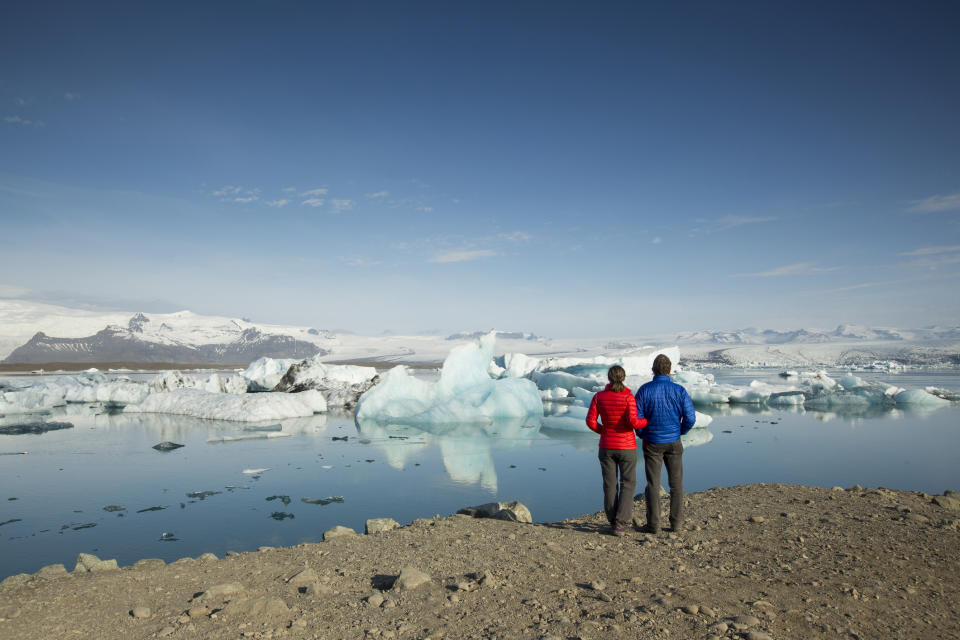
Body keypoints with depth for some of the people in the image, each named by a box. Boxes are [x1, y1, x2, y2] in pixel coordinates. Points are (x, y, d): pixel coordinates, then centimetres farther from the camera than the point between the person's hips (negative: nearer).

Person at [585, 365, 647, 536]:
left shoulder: (599, 396, -4)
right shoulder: (628, 397, -13)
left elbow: (590, 421, -7)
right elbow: (633, 422, -22)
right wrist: (649, 421, -2)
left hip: (606, 446, 3)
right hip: (626, 447, -2)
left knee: (610, 485, 12)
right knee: (627, 485, 9)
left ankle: (613, 521, 17)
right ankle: (620, 524, 0)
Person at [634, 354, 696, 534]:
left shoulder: (644, 390, -9)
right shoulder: (679, 391, -7)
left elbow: (637, 417, -10)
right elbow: (690, 418, -9)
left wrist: (642, 435, 8)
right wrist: (680, 432, 11)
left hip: (652, 443, -1)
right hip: (673, 443, 1)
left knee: (653, 485, 5)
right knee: (676, 483, 11)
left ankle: (653, 525, 7)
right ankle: (676, 523, 14)